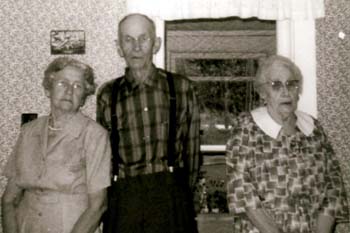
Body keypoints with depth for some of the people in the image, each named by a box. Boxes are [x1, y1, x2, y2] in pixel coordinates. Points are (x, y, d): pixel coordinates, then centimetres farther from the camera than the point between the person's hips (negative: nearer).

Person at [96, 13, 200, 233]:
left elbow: (191, 148, 5)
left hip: (171, 196, -1)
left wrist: (179, 194, 7)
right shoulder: (108, 94, 5)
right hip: (124, 199, 1)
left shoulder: (181, 87, 2)